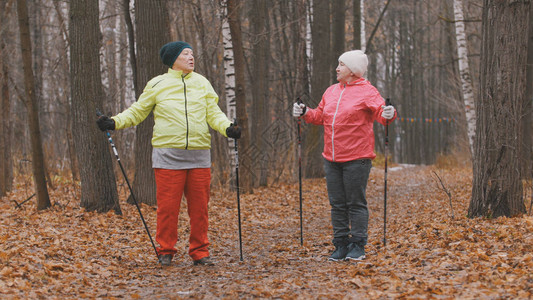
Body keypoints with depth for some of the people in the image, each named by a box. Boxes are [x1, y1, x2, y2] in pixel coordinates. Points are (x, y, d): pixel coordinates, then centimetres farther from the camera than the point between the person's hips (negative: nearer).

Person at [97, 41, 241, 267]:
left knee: (199, 206, 4)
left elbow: (214, 113, 11)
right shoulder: (157, 85, 6)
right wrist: (114, 122, -4)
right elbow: (137, 112, 11)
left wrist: (228, 128, -8)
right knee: (168, 206, -3)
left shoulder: (202, 83, 14)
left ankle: (200, 252, 13)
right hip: (168, 154, -3)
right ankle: (166, 251, 10)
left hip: (199, 155, 3)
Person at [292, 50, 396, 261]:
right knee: (337, 204, 10)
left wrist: (388, 115, -37)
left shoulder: (367, 92, -5)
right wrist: (305, 113, 7)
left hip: (356, 158, -6)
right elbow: (320, 116, 21)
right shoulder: (331, 91, 14)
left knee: (356, 203, -1)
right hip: (332, 157, 6)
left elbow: (380, 113, -16)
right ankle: (341, 245, 17)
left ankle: (358, 246, 7)